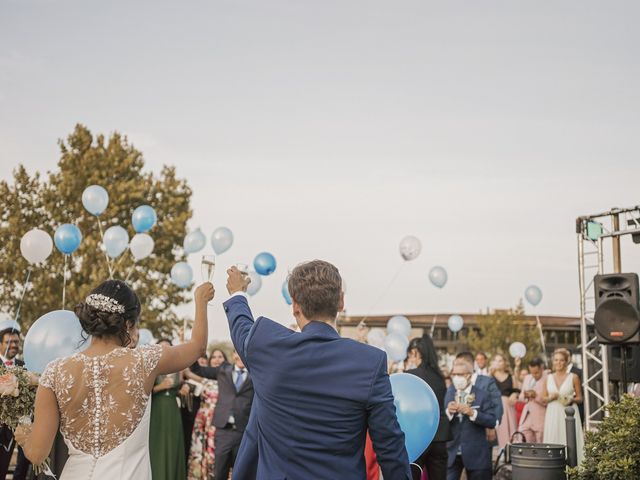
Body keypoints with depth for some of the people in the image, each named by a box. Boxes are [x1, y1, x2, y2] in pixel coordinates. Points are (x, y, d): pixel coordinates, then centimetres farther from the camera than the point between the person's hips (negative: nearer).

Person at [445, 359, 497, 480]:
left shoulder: (482, 395, -2)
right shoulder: (448, 394, 4)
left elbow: (492, 422, -9)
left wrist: (472, 413, -22)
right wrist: (448, 412, -20)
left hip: (476, 454, -1)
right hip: (451, 452, 2)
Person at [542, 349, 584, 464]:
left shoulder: (573, 377, 4)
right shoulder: (548, 378, 11)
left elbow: (580, 398, 8)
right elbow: (543, 398, 14)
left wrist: (571, 400, -12)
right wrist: (551, 397, -7)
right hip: (553, 414, 2)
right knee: (553, 442, -2)